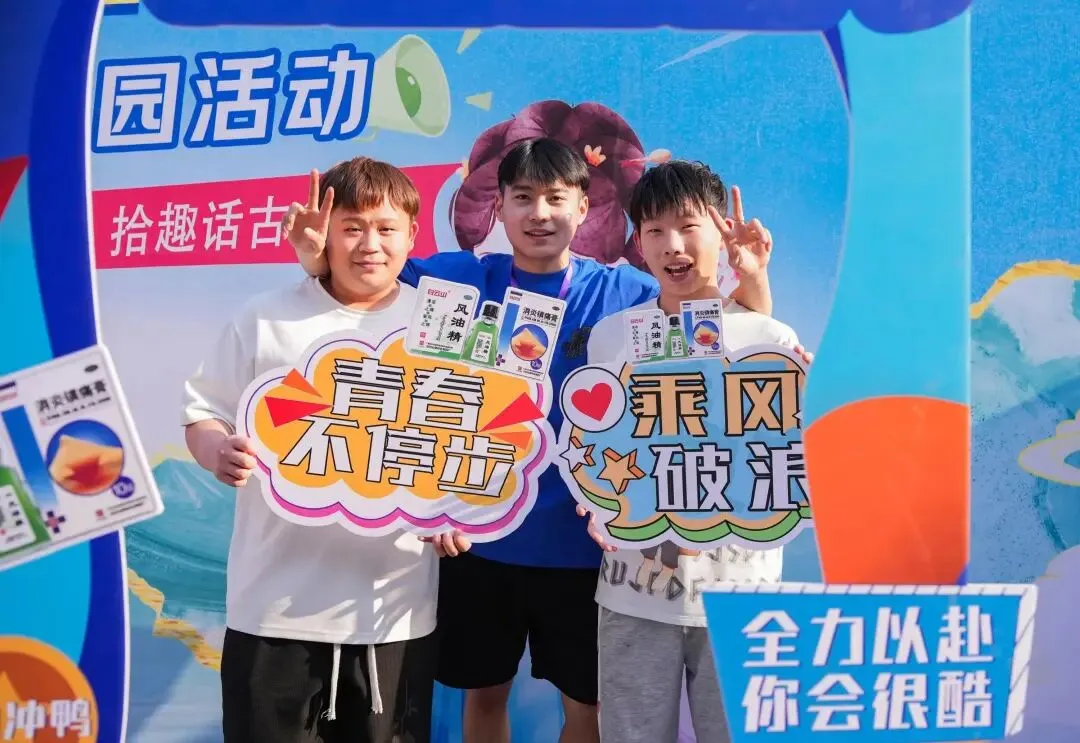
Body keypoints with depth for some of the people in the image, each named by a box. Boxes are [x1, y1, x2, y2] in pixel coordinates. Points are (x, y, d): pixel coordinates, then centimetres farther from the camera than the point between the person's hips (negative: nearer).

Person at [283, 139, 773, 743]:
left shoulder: (625, 292, -5)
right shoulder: (459, 279, -3)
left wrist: (750, 277, -21)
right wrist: (319, 257, -17)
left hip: (581, 545, 0)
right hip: (478, 536, 1)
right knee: (484, 692, 21)